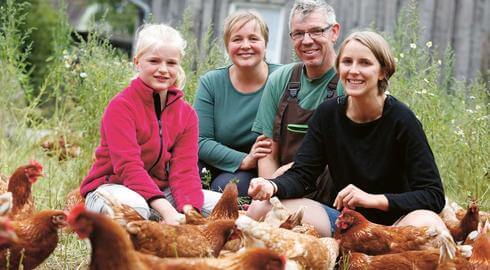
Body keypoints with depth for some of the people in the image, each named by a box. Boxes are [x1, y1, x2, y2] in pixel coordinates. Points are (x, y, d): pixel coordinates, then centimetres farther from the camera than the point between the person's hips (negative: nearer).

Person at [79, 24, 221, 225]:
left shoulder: (187, 114, 3)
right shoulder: (121, 106, -14)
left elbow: (184, 170, -9)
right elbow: (129, 167, -26)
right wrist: (168, 212, -38)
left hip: (162, 192, 6)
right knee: (134, 206, -41)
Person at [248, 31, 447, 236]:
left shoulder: (401, 118, -12)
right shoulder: (328, 114, 1)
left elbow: (433, 195, -15)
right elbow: (301, 174, -4)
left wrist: (374, 199, -27)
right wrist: (271, 187, -27)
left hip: (394, 223, -3)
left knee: (427, 223, -38)